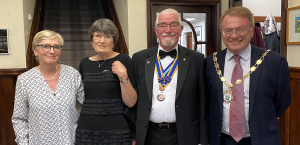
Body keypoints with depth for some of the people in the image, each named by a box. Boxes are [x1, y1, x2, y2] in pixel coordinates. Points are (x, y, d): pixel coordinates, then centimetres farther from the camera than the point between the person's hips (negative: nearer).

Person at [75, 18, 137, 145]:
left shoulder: (123, 60, -7)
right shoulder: (84, 63, 6)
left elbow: (131, 102, -10)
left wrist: (123, 77, -21)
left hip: (116, 131, -4)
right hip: (86, 130, 4)